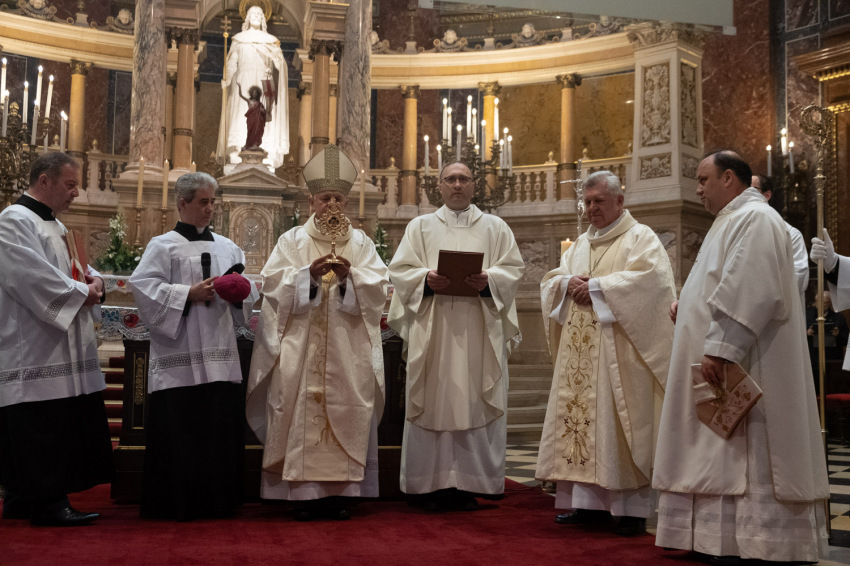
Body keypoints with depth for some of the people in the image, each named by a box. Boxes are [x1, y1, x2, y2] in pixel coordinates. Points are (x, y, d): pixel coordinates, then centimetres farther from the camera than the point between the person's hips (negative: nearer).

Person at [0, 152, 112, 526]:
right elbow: (34, 277, -22)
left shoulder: (54, 225, 21)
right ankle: (46, 502, -1)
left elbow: (74, 268, 25)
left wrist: (93, 279, 2)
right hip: (33, 352, -10)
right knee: (42, 427, -7)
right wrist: (82, 292, -13)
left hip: (62, 352, 10)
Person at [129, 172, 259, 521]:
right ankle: (178, 504, 9)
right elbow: (143, 287, -10)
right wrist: (188, 294, -16)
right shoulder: (164, 246, 0)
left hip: (220, 357, 5)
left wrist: (239, 294, -3)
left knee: (222, 428, 5)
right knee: (180, 431, -3)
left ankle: (218, 501, 17)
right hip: (179, 360, -5)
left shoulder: (227, 247, 16)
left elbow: (246, 294, 19)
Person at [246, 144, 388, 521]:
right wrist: (308, 274, -17)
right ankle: (304, 492, 0)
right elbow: (273, 283, -2)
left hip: (347, 351, 1)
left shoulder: (361, 243, 12)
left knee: (346, 413, -2)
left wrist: (349, 276, -16)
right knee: (301, 411, -6)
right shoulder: (292, 240, 10)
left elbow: (376, 290, 1)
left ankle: (340, 491, 5)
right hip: (301, 347, -1)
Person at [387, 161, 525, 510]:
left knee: (474, 402, -3)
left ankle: (469, 484, 2)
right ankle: (432, 484, 2)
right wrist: (426, 279, -13)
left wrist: (488, 280, -13)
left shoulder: (495, 227, 15)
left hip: (478, 329, 0)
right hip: (432, 329, 0)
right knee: (433, 402, -3)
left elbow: (513, 268, 6)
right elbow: (399, 270, 6)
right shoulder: (421, 226, 15)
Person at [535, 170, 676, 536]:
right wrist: (569, 283, -4)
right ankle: (588, 501, 10)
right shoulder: (581, 245, 22)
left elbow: (648, 277, -15)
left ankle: (633, 508, -2)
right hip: (580, 354, 7)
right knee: (581, 420, 4)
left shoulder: (640, 238, 2)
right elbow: (551, 281, 18)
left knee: (618, 423, -8)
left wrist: (597, 286, -15)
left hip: (618, 353, -6)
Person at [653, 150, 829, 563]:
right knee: (725, 459, 10)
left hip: (743, 369, -10)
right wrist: (687, 307, 12)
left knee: (751, 461, -6)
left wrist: (718, 348, -26)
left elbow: (751, 292, -23)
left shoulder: (755, 219, -13)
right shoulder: (734, 220, 20)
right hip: (725, 365, 10)